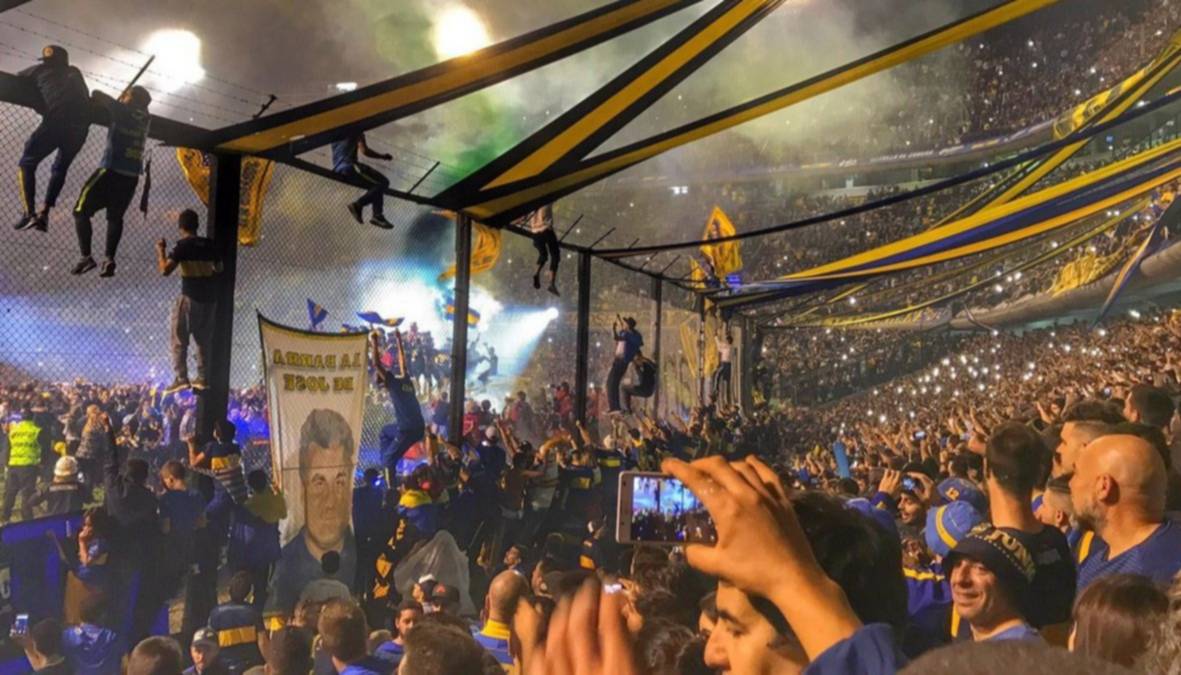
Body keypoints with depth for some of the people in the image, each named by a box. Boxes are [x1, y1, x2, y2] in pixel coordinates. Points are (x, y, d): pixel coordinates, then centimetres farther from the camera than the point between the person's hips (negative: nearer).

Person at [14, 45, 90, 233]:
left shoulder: (40, 70, 19)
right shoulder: (75, 73, 28)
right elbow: (85, 96, 35)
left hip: (56, 121, -4)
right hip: (81, 125, 4)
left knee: (26, 164, 8)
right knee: (60, 168, 20)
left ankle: (30, 213, -9)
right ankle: (44, 214, 7)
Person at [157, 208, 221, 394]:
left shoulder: (183, 245, -8)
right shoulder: (209, 244, 8)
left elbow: (165, 269, -14)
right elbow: (218, 269, 18)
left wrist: (160, 250, -1)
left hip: (190, 297, -5)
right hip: (209, 297, 5)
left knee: (179, 338, 0)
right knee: (204, 339, 12)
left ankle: (180, 377, -9)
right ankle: (202, 377, 11)